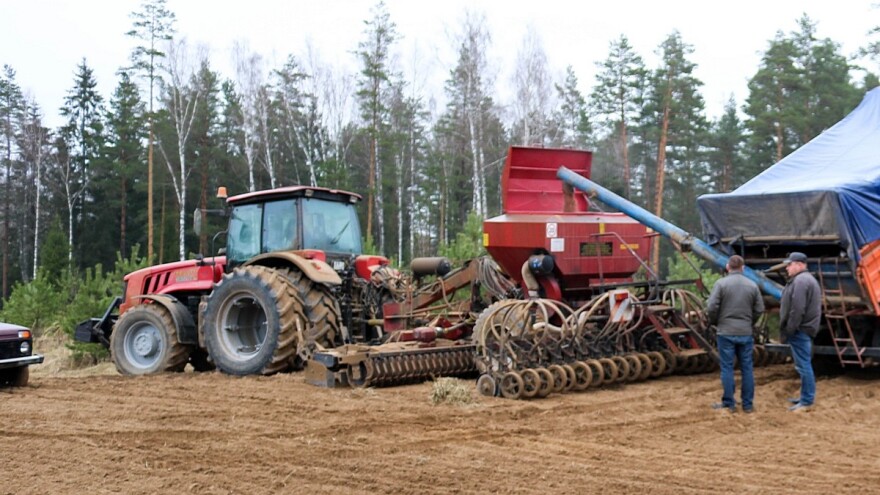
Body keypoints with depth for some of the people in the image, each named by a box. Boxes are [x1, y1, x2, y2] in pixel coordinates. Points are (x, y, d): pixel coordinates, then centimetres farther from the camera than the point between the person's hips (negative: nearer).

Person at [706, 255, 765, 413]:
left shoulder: (721, 283, -8)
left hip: (726, 332, -3)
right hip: (746, 333, 3)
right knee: (747, 368, 9)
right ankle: (748, 404, 13)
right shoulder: (752, 285, 2)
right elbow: (759, 309, 4)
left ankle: (729, 403, 7)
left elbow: (711, 307, -12)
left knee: (727, 368, 3)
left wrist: (714, 322, 6)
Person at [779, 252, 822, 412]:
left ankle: (807, 400, -4)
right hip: (805, 329, 11)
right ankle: (806, 397, 24)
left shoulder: (800, 281, -17)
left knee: (803, 365, -7)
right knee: (804, 364, 16)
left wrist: (788, 331, -18)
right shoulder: (807, 279, 18)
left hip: (800, 330, -11)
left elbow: (797, 310, -24)